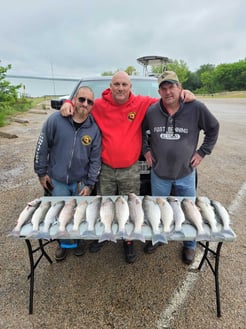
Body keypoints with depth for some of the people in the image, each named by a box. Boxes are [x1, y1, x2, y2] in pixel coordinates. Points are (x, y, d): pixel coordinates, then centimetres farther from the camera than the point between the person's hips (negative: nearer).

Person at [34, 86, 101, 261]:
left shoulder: (94, 128, -8)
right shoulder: (55, 119, -12)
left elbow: (95, 159, -4)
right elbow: (42, 147, -4)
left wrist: (90, 184, -6)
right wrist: (42, 172, -1)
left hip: (81, 181, 1)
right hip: (57, 180, 0)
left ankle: (80, 240, 43)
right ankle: (62, 244, 40)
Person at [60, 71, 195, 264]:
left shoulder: (141, 103, -6)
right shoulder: (99, 105, -5)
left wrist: (183, 95, -12)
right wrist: (68, 103, -10)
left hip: (131, 170, -1)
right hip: (106, 169, 1)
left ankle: (128, 241, 38)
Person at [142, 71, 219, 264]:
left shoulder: (196, 108, -13)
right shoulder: (151, 111, -8)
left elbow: (213, 128, 1)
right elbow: (142, 131, 11)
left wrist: (202, 152, -2)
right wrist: (146, 150, 3)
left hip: (186, 173, -1)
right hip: (159, 172, 2)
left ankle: (189, 245, 39)